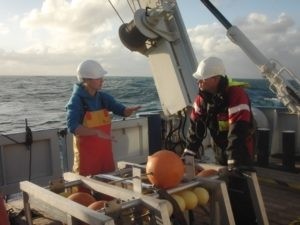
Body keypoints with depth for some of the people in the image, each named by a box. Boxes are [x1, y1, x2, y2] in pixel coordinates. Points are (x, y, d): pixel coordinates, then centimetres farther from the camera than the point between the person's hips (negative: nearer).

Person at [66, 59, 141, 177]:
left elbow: (122, 110, 2)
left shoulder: (103, 97, 3)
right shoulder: (76, 100, -15)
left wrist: (130, 110, -21)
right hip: (86, 154, -6)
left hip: (105, 152, 6)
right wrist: (97, 133, -34)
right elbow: (72, 126, -25)